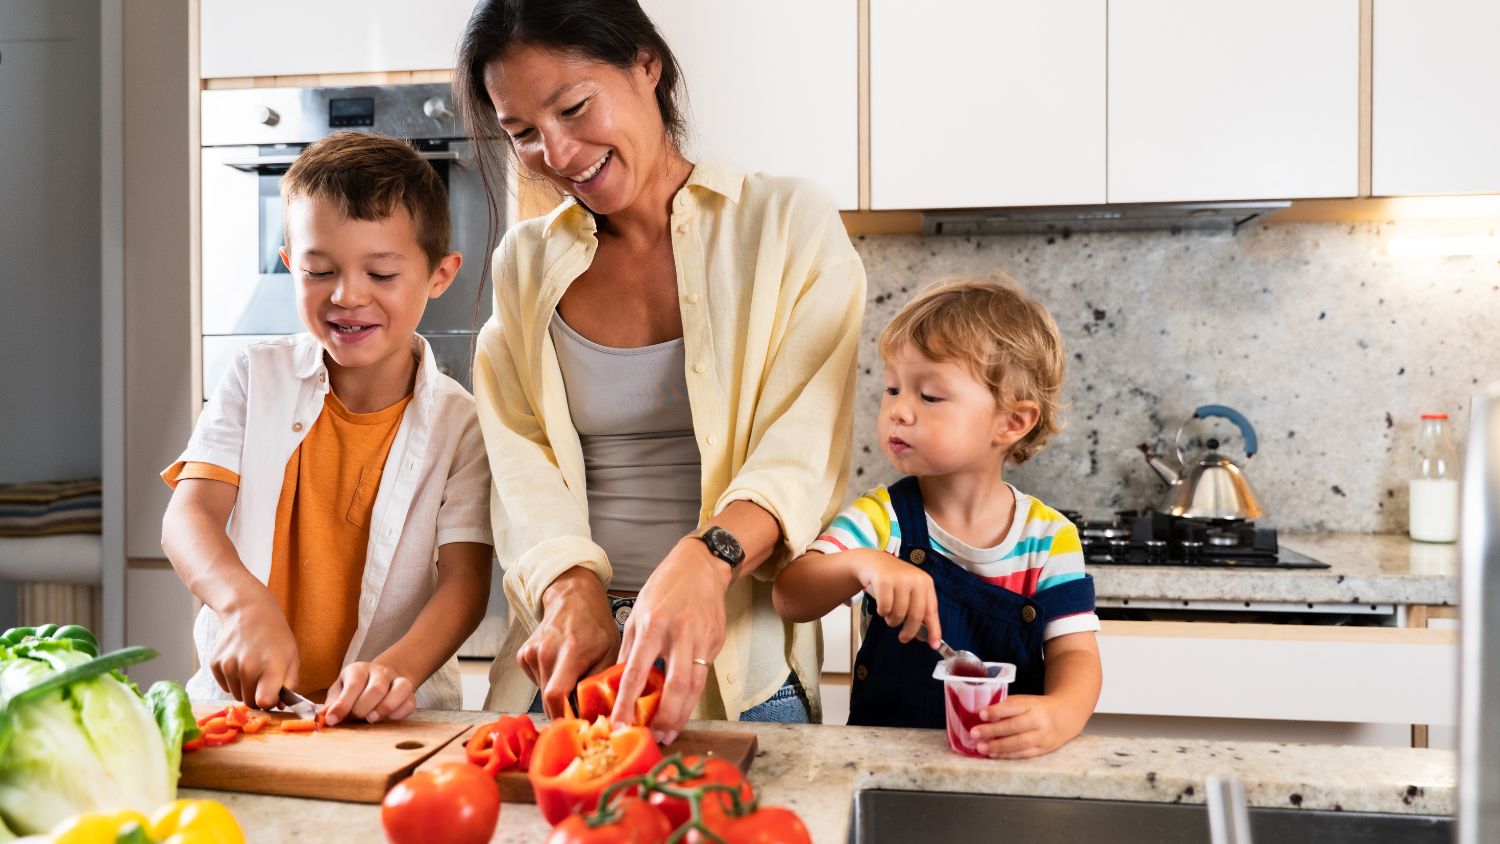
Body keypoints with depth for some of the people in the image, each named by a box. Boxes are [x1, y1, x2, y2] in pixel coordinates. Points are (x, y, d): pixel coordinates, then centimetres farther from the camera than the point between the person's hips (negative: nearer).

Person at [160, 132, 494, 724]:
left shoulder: (459, 425, -2)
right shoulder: (257, 380, 5)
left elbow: (465, 578, -7)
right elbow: (189, 514, -4)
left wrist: (398, 667, -28)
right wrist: (244, 601, -26)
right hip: (241, 698, 1)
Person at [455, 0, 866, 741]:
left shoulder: (788, 226, -2)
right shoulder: (525, 263, 9)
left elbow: (801, 454, -13)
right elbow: (521, 461, -1)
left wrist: (705, 559, -31)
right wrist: (573, 594, -19)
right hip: (571, 657, 3)